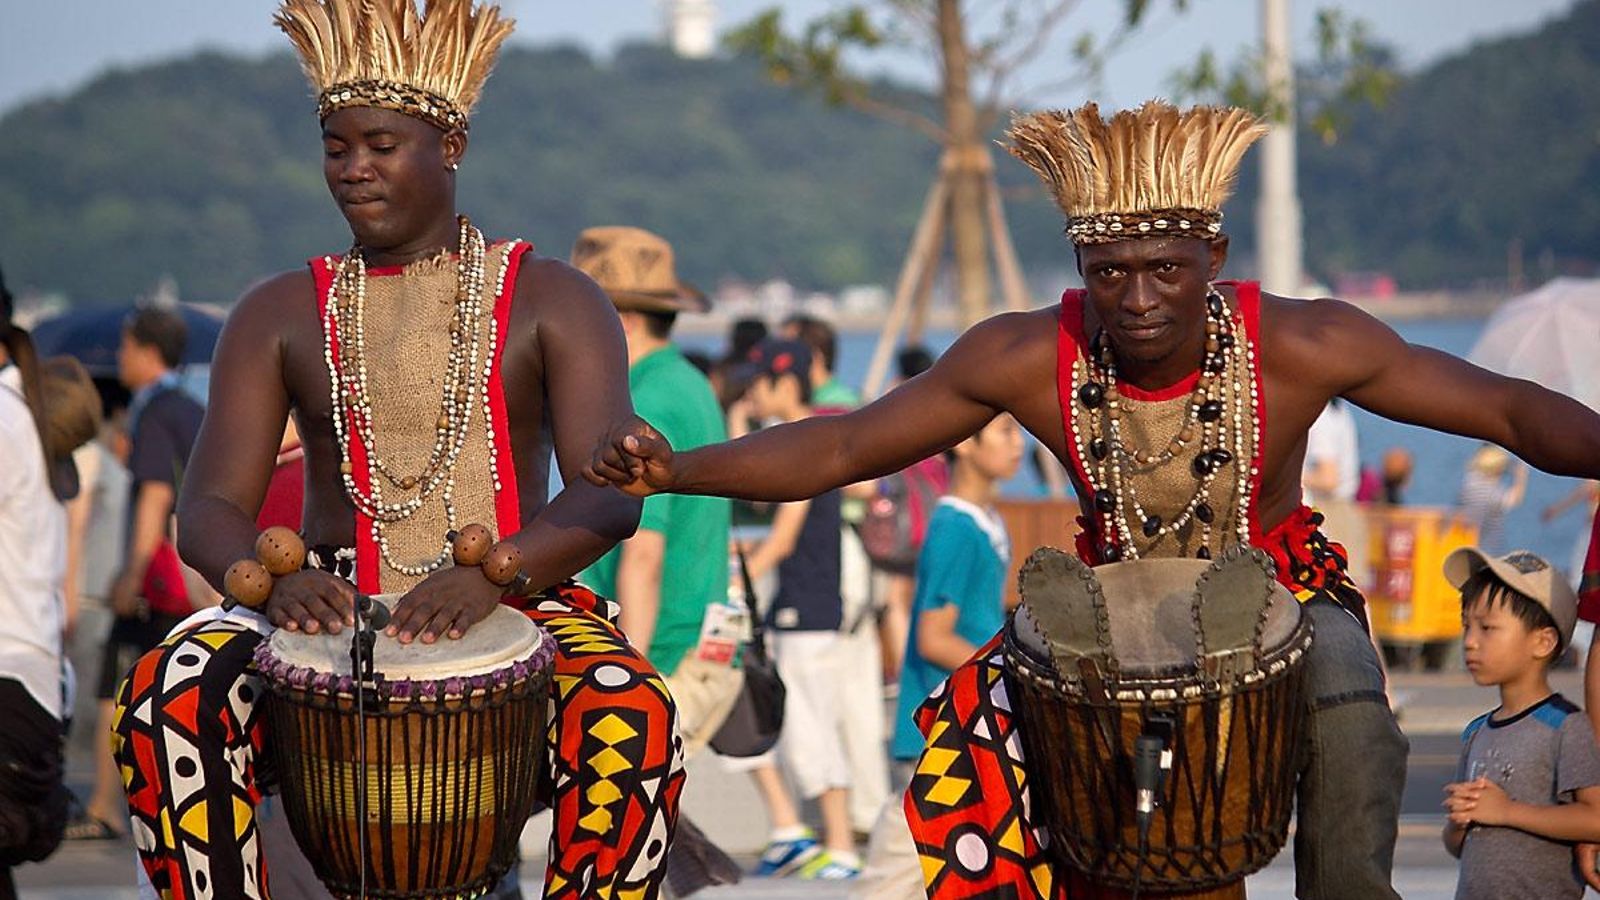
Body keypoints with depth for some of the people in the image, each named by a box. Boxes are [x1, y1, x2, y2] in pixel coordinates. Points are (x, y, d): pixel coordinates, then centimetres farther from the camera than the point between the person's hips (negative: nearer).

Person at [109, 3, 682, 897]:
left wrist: (492, 572, -33)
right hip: (328, 616, 2)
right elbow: (209, 510, 0)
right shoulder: (281, 317, 10)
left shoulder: (551, 303, 4)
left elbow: (610, 496, -11)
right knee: (165, 700, -30)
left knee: (632, 720, -36)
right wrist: (273, 577, -26)